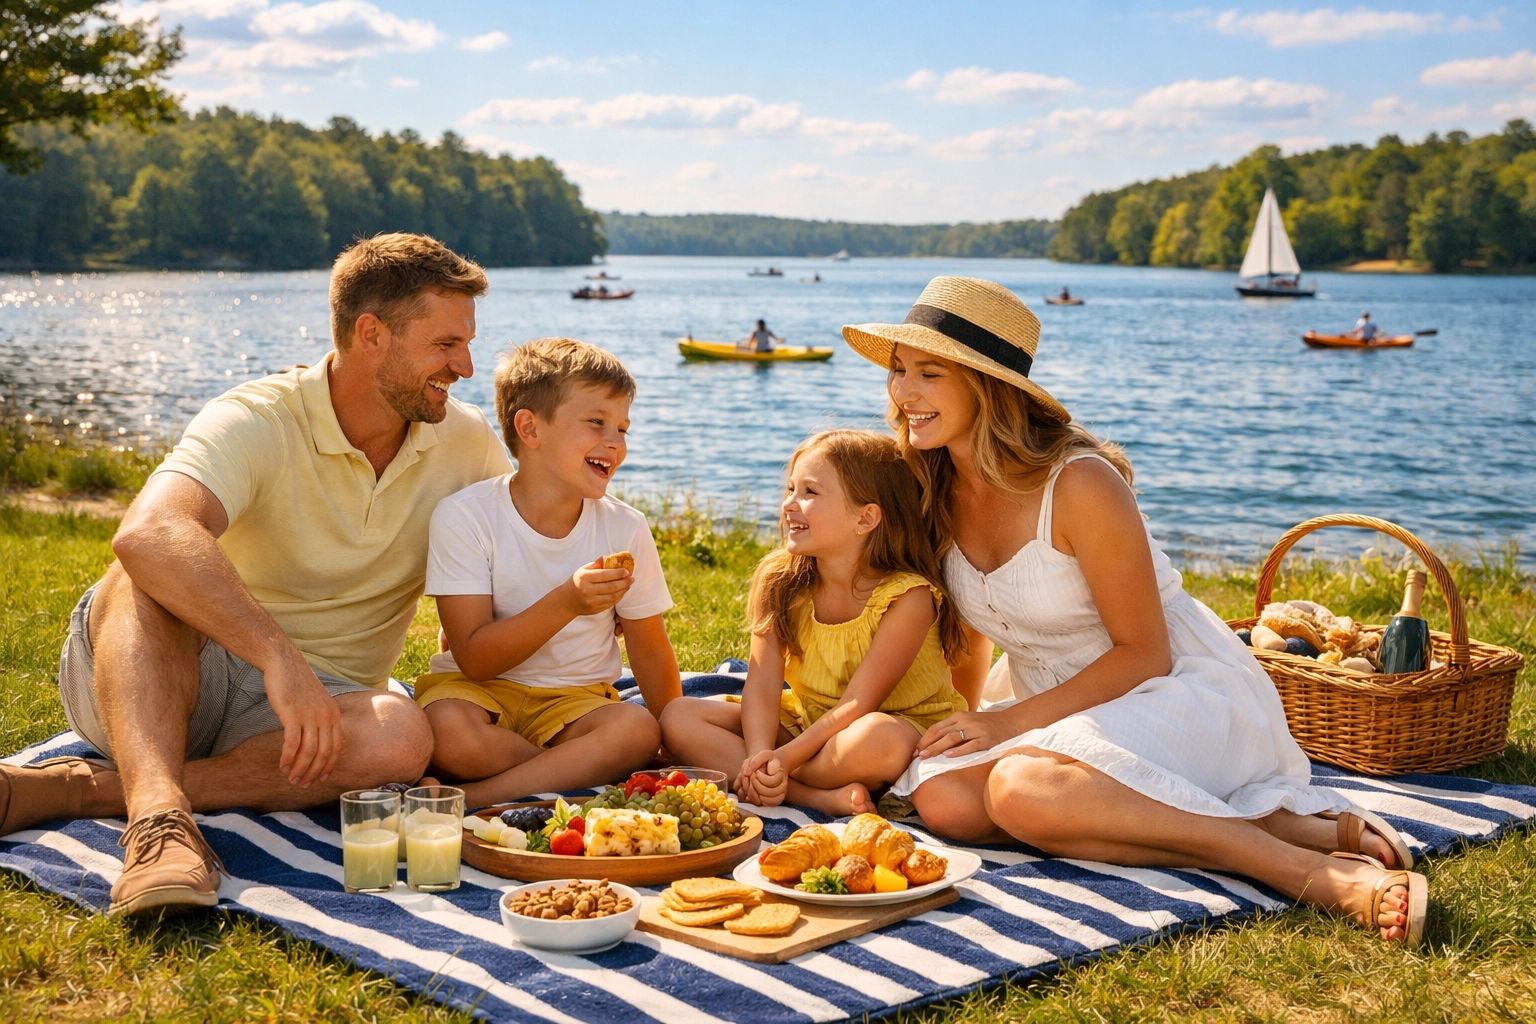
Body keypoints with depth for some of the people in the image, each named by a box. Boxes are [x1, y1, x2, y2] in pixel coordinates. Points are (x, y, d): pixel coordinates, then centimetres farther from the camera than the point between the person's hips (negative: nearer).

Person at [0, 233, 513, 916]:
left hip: (310, 706, 4)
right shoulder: (255, 424, -18)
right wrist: (279, 655, -48)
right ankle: (157, 814, -52)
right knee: (154, 573, -34)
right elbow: (148, 533, -38)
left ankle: (82, 790, -29)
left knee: (401, 737, -32)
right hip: (151, 679, -3)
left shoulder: (465, 443, 0)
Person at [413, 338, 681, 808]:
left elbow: (650, 653, 7)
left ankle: (467, 798, -25)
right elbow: (475, 659, -18)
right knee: (451, 735, -37)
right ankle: (578, 772, -13)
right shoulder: (463, 516, -13)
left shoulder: (626, 529, -4)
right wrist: (566, 603, -30)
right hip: (479, 689, -3)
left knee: (637, 732, -31)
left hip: (575, 698, 3)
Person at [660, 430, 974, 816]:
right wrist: (760, 755, -30)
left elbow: (858, 705, -22)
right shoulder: (780, 583, -4)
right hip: (807, 726, 5)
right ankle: (820, 797, -26)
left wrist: (781, 760, -30)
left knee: (879, 737, -42)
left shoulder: (907, 597, -19)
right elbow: (762, 686, -12)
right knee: (679, 717, -12)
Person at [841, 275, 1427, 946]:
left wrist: (1011, 721, -18)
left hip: (1183, 690, -8)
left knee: (1022, 788, -36)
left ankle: (1314, 869, -30)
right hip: (1065, 705, 8)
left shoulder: (1078, 483, -21)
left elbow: (1143, 654, -15)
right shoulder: (933, 489, 0)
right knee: (943, 797, -23)